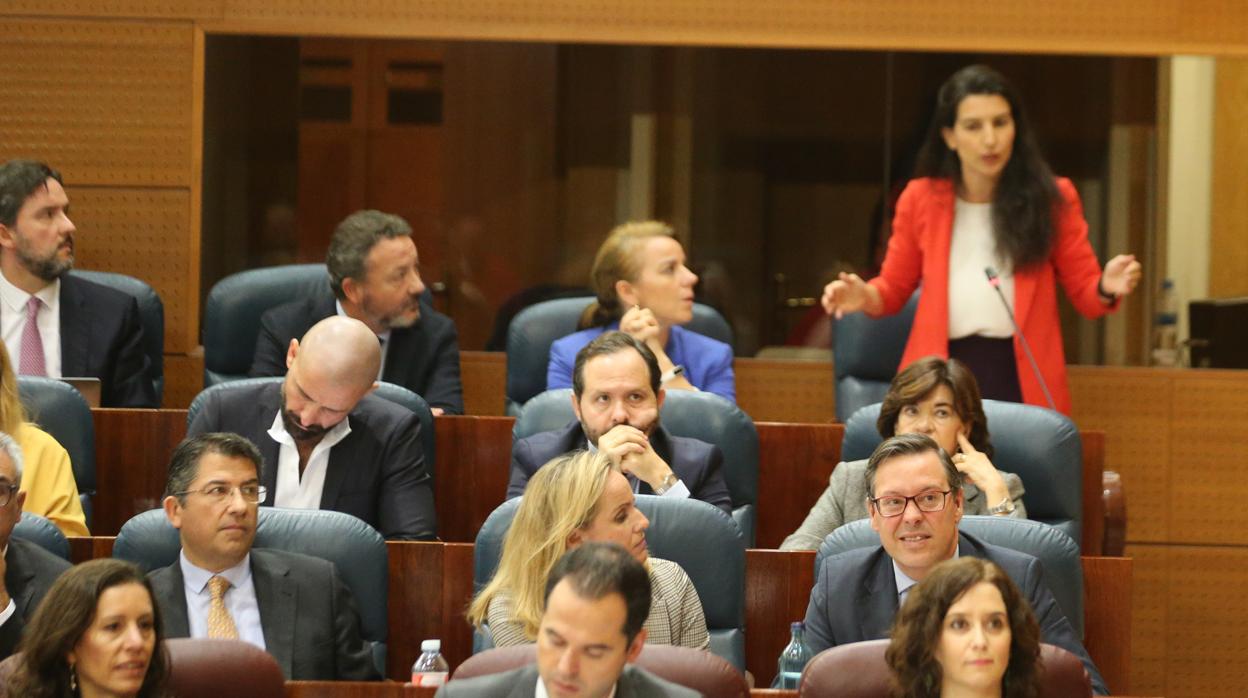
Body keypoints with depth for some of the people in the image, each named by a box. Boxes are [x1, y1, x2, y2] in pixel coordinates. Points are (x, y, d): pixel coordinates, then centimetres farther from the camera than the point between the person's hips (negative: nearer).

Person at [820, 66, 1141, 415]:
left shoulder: (1053, 199, 2)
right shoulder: (921, 199, 5)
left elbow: (1083, 291, 7)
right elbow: (894, 288, 16)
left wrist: (1106, 289, -16)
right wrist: (864, 297, -5)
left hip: (1024, 382, -1)